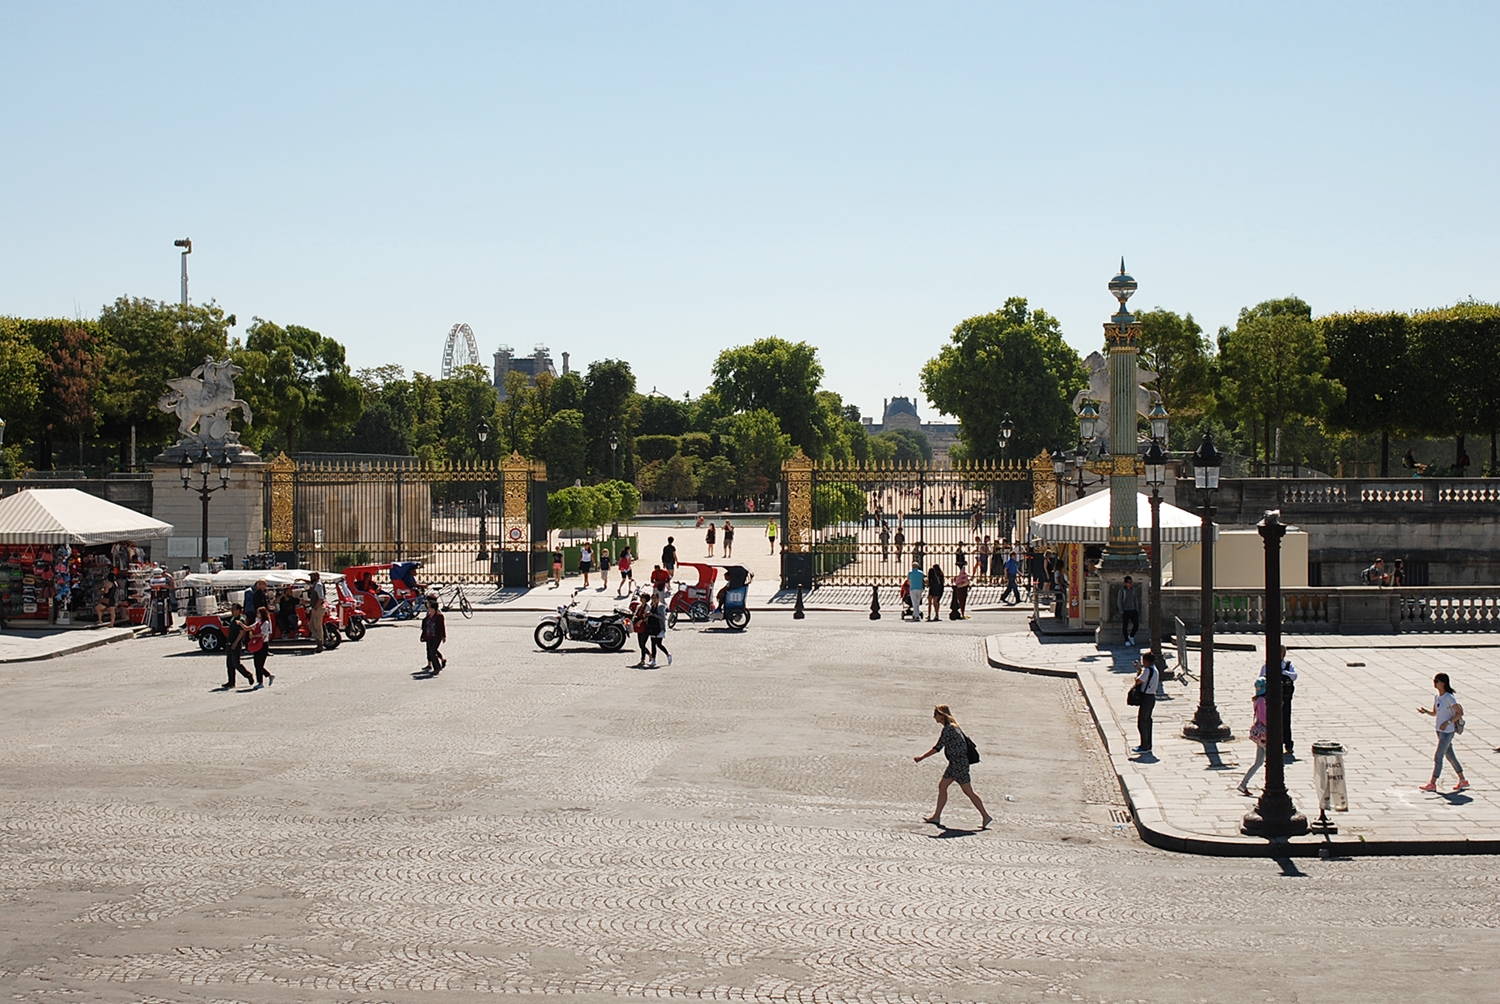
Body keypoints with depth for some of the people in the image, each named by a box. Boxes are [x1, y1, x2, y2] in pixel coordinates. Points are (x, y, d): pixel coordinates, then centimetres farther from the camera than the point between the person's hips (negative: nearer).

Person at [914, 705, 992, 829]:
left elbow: (937, 747, -20)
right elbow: (965, 739, 18)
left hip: (959, 763, -10)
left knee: (968, 791, -3)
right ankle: (937, 816, 16)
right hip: (954, 763, 10)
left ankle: (985, 816, 3)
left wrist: (921, 758, -13)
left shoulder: (948, 729, -19)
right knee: (942, 786, 12)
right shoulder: (953, 726, 10)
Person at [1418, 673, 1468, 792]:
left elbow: (1460, 713, -16)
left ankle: (1432, 784, 0)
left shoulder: (1449, 698, -17)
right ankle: (1462, 781, 25)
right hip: (1440, 730, 9)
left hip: (1447, 731, -9)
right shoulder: (1437, 697, 8)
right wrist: (1425, 711, -2)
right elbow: (1434, 713, 18)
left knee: (1438, 757, -6)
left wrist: (1448, 722, -24)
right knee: (1450, 755, 15)